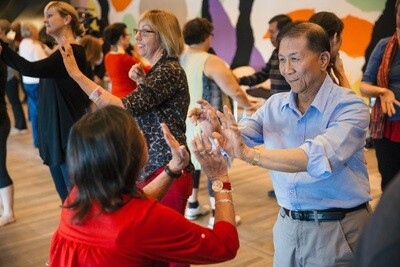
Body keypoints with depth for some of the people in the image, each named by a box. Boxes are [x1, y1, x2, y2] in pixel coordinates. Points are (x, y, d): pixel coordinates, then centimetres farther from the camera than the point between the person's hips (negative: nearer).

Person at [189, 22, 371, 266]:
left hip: (337, 229, -4)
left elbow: (320, 157, -31)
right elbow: (237, 140, -6)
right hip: (287, 226, 4)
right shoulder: (274, 105, 3)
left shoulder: (350, 106, -15)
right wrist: (216, 130, -28)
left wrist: (249, 154, -41)